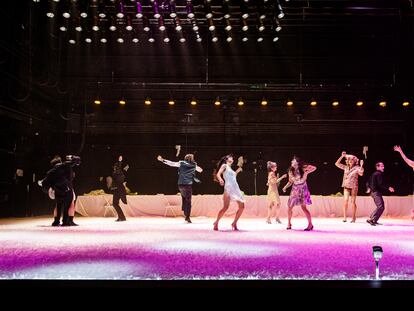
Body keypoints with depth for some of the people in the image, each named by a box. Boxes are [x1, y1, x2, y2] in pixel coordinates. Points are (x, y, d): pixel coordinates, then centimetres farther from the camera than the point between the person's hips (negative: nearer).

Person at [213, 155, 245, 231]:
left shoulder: (230, 168, 27)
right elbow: (218, 174, -7)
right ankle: (216, 223, -5)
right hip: (228, 188, -8)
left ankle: (234, 223, 10)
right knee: (226, 207, -17)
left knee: (242, 206, 1)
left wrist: (237, 171, 31)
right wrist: (220, 179, -28)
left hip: (236, 189, 8)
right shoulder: (224, 165, 7)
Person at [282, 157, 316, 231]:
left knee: (303, 207, -14)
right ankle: (289, 223, 17)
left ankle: (310, 224, -3)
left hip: (302, 189, -4)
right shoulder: (291, 171, 2)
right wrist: (285, 187, -4)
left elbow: (314, 168, -10)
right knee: (289, 207, 1)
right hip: (295, 189, 5)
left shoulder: (303, 168, -11)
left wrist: (307, 172, -20)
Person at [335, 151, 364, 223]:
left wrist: (361, 165, -21)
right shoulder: (346, 167, 10)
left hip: (354, 186, -2)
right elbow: (337, 163, 8)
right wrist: (342, 156, 3)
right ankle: (344, 217, -10)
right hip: (346, 186, 2)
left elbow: (361, 174, -18)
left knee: (353, 201, 0)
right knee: (345, 200, -11)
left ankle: (353, 217, 9)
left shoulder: (357, 168, -1)